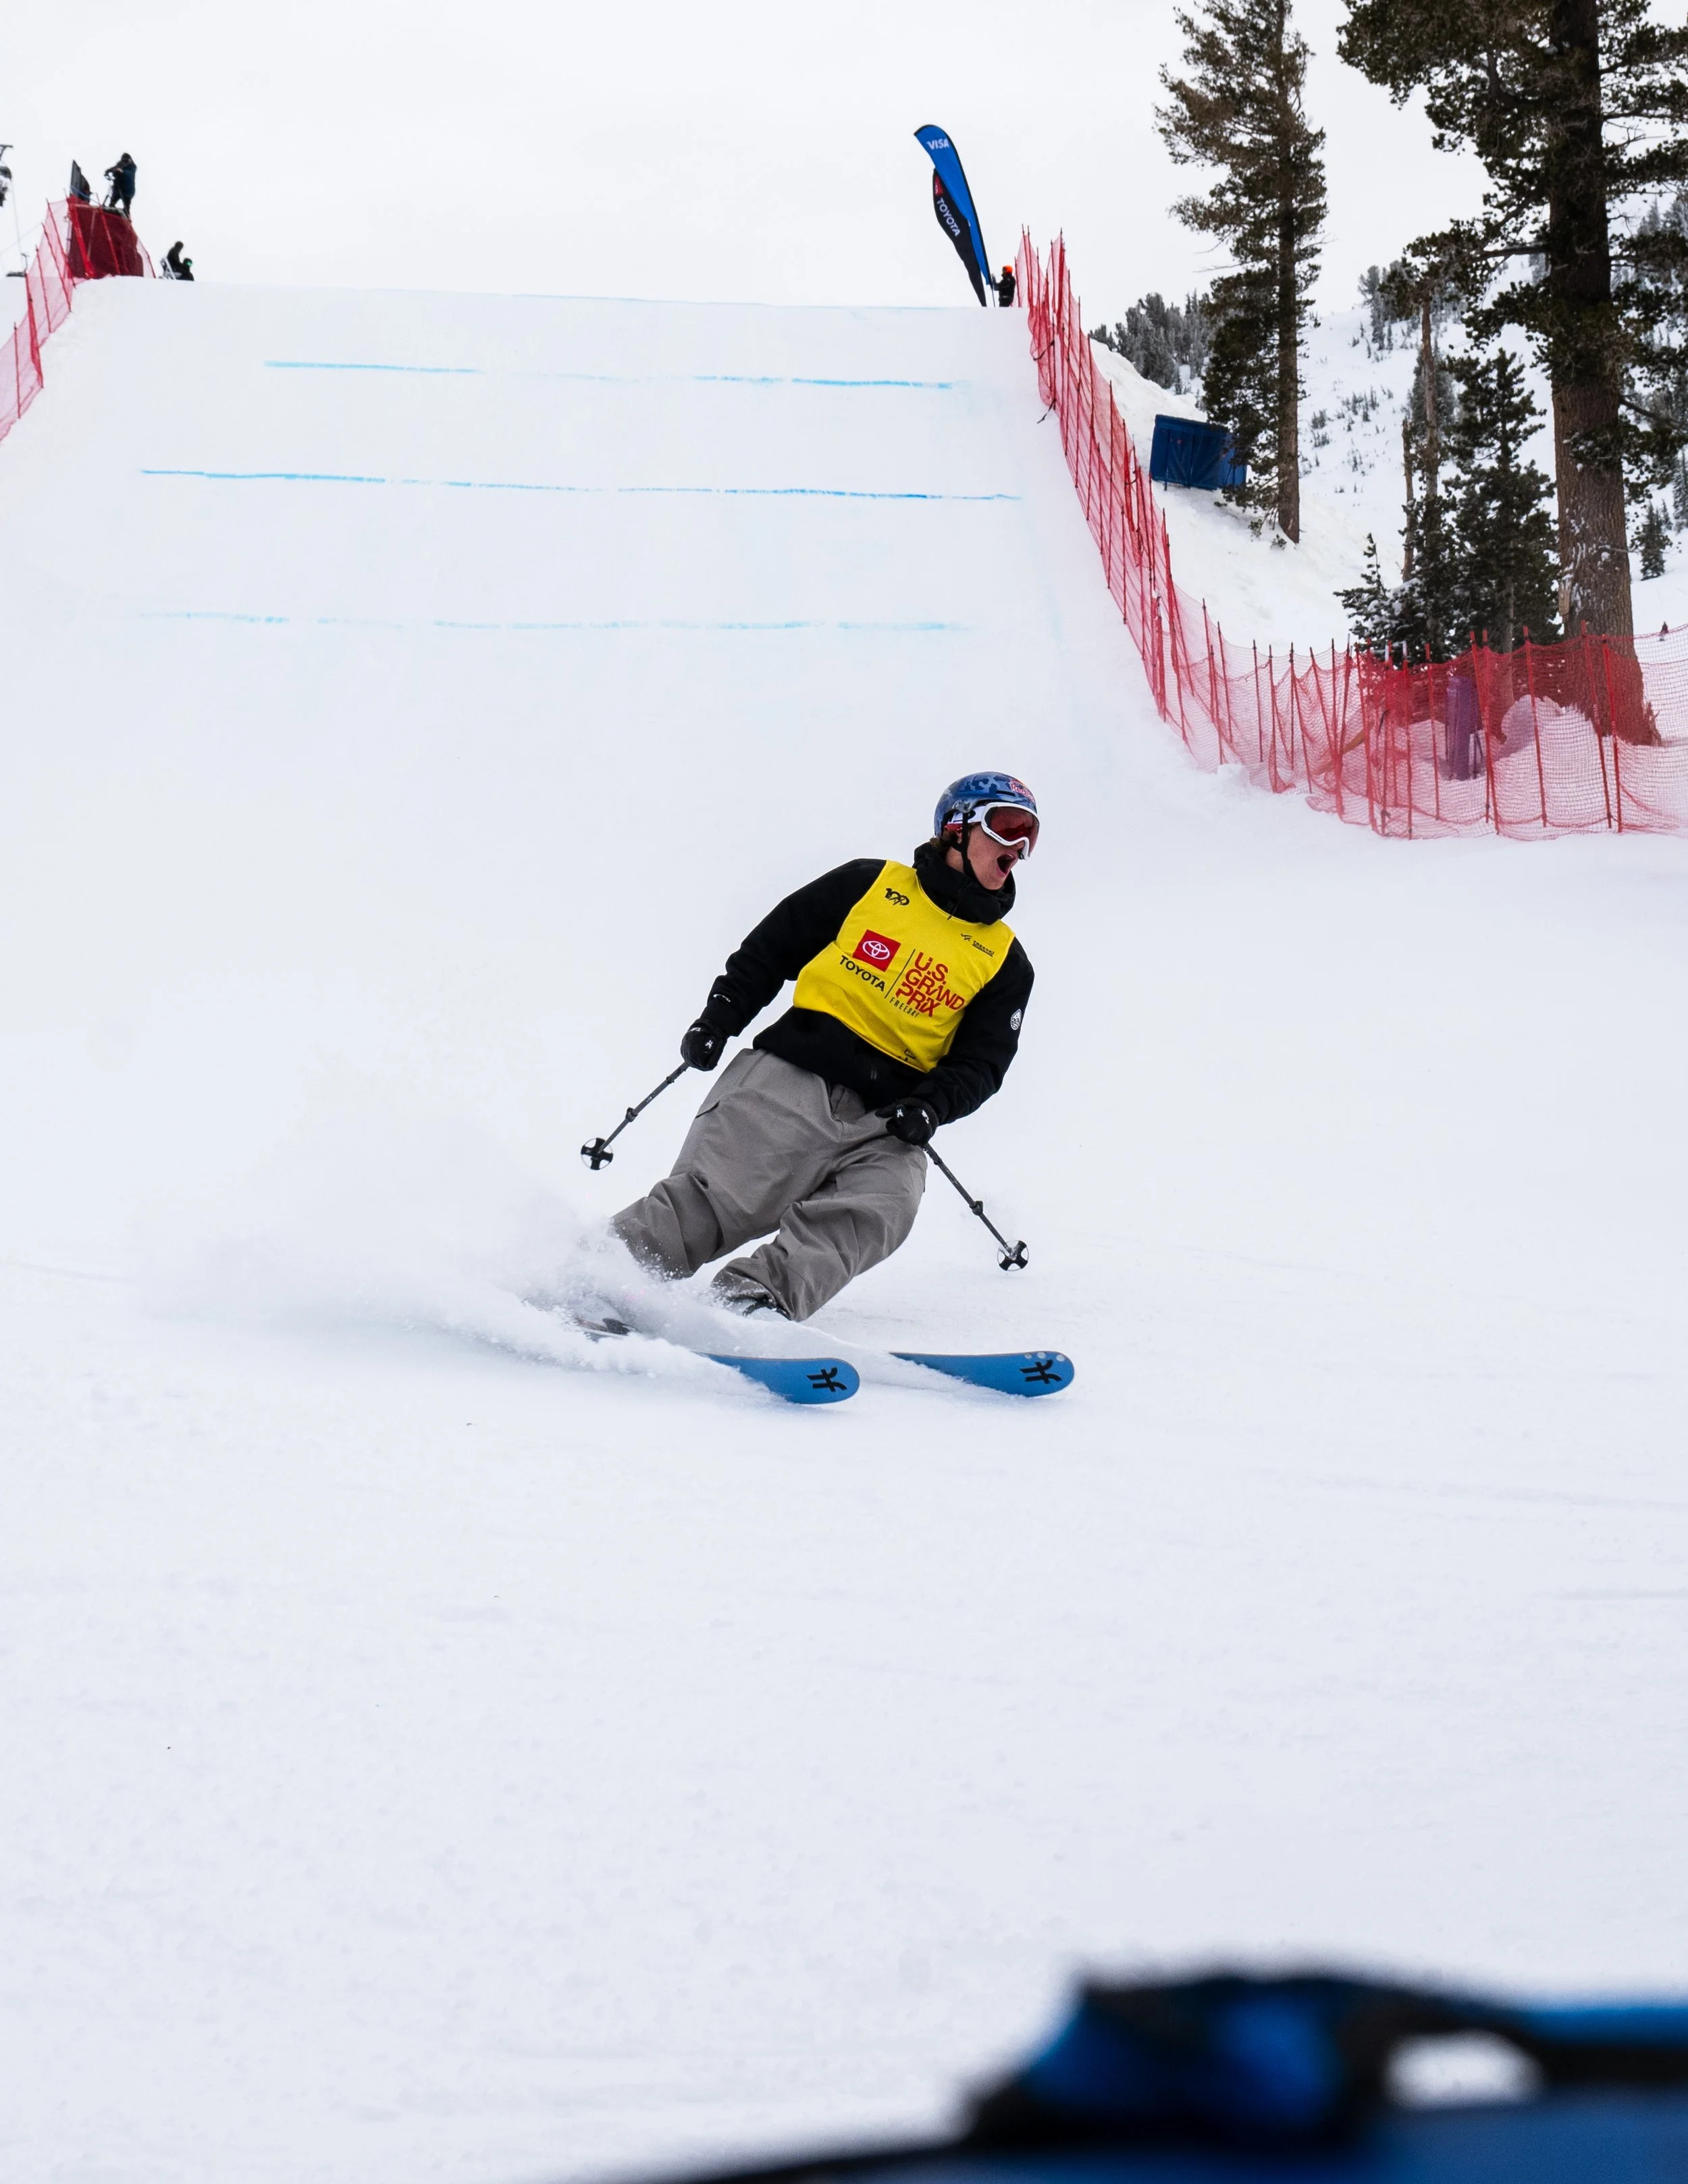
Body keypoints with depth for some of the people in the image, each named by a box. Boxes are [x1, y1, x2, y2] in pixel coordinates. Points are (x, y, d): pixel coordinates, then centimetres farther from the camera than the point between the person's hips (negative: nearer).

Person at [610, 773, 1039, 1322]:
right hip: (794, 1076, -2)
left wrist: (930, 1107, -9)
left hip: (886, 1118, 2)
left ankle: (754, 1300, -39)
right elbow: (771, 948, 13)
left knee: (876, 1211, -29)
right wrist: (718, 1020, 1)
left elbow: (981, 1063, 10)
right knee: (709, 1203, -19)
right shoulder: (870, 885, 11)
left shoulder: (1006, 964, 16)